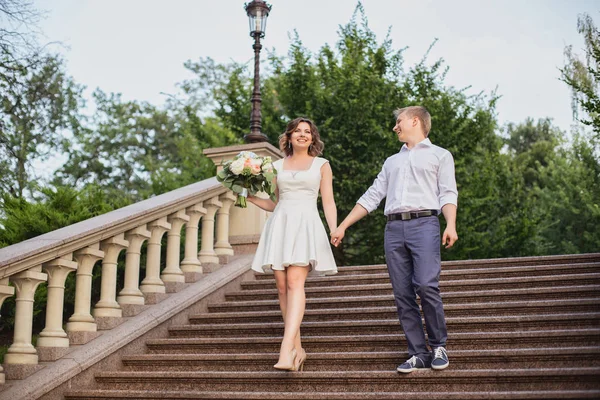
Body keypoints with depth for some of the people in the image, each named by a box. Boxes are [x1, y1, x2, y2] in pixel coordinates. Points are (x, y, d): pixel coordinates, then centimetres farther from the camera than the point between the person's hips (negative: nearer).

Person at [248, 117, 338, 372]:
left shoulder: (321, 165, 13)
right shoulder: (277, 166, 19)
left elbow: (328, 203, 8)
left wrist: (335, 230, -6)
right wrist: (250, 197, 9)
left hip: (306, 225, -3)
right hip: (279, 225, 4)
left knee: (295, 282, -19)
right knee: (282, 286, -2)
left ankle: (286, 352, -28)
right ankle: (297, 348, 7)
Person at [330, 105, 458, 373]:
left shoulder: (440, 155, 14)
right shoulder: (392, 162, 28)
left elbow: (448, 194, 1)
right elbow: (371, 197, 25)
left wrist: (451, 225, -17)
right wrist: (343, 226, 18)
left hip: (424, 224, -5)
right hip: (394, 228, 5)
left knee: (427, 286, -18)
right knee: (403, 295, -2)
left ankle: (438, 346, -1)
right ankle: (418, 354, 3)